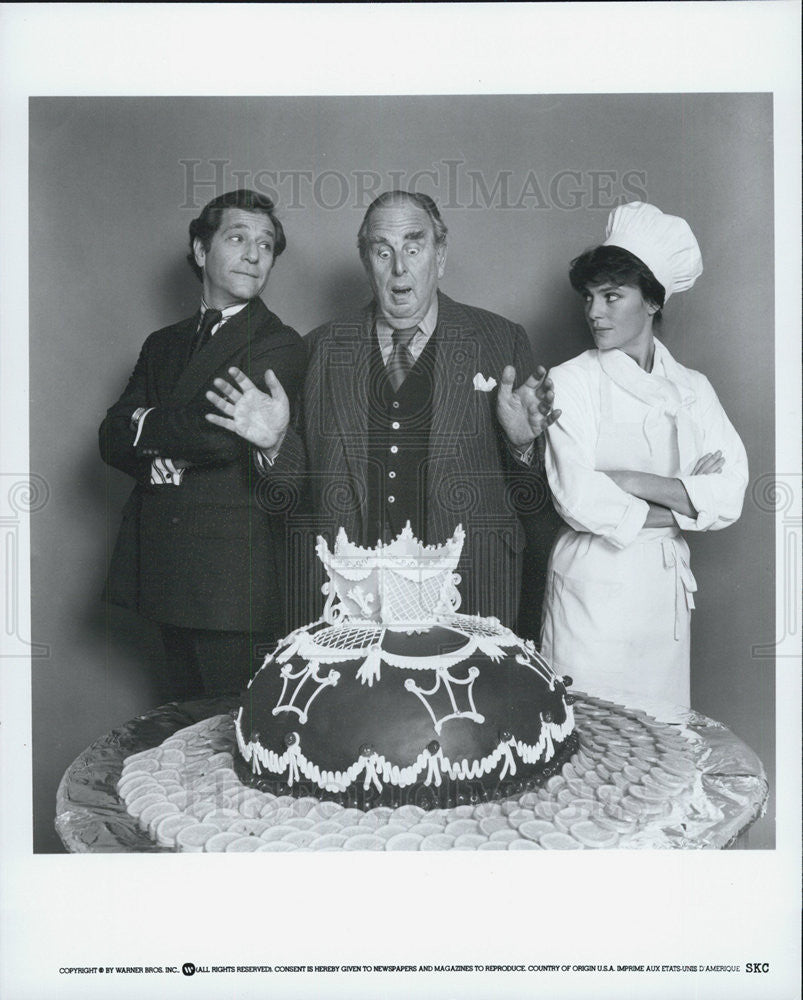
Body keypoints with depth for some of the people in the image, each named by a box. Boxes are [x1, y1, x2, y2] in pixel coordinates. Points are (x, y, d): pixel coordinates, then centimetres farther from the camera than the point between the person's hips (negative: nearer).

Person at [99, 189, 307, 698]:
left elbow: (221, 432, -18)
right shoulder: (163, 344, 16)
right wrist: (162, 456, -11)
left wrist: (147, 426, -1)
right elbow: (113, 437, 10)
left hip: (234, 570, -6)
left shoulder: (281, 345, -6)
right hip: (162, 567, 6)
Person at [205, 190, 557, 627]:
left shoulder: (502, 341, 2)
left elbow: (529, 490, 3)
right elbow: (306, 476, 11)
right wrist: (276, 443, -9)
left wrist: (521, 443, -18)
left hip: (466, 593, -1)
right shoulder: (323, 347, 7)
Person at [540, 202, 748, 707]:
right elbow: (581, 501, -15)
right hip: (593, 584, -3)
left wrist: (634, 482, -16)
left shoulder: (693, 388, 6)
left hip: (666, 586, 4)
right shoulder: (571, 381, -5)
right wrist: (684, 501, -6)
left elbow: (730, 497, -4)